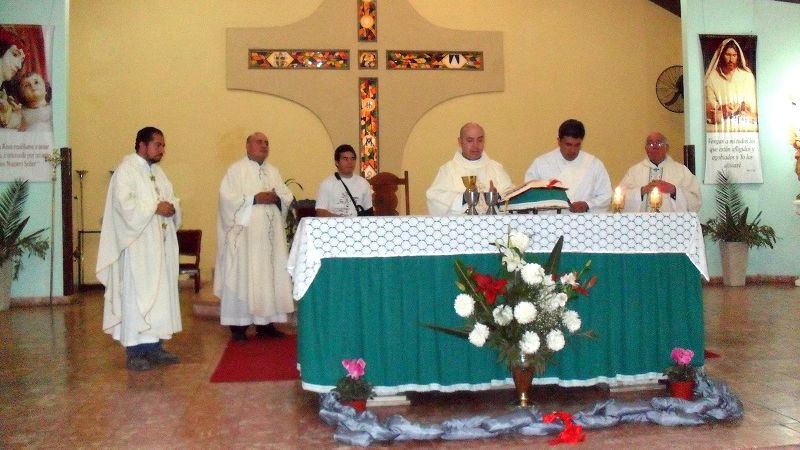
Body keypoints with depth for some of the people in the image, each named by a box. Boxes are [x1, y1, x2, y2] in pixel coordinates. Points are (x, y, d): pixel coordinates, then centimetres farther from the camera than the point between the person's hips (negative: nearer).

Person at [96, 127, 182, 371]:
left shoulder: (157, 171, 17)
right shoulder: (126, 169, -8)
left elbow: (171, 199, 18)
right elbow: (124, 203, -20)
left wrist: (172, 207, -3)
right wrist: (155, 207, -17)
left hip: (159, 244, 8)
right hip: (137, 244, -8)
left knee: (160, 293, 9)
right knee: (136, 294, -5)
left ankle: (154, 346, 17)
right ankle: (134, 351, 1)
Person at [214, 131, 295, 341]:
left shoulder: (273, 171, 18)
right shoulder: (236, 169, 0)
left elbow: (288, 196, 13)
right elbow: (228, 198, -11)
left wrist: (277, 198, -8)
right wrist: (255, 199, -17)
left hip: (270, 233, 6)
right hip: (244, 232, -6)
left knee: (269, 274, 5)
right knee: (242, 275, -6)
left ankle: (264, 323, 12)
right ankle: (238, 323, -1)